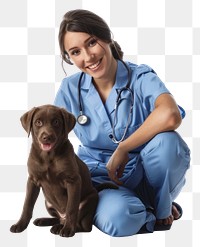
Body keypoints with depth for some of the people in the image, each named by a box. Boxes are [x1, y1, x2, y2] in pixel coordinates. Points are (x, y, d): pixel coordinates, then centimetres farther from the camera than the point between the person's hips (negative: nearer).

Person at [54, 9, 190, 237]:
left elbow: (170, 116, -37)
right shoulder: (69, 89, -4)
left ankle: (163, 209, -6)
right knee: (117, 219, -36)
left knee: (166, 141, -34)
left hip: (144, 173, 0)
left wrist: (122, 149, -29)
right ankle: (152, 218, 1)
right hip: (98, 177, 1)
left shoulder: (141, 77, -15)